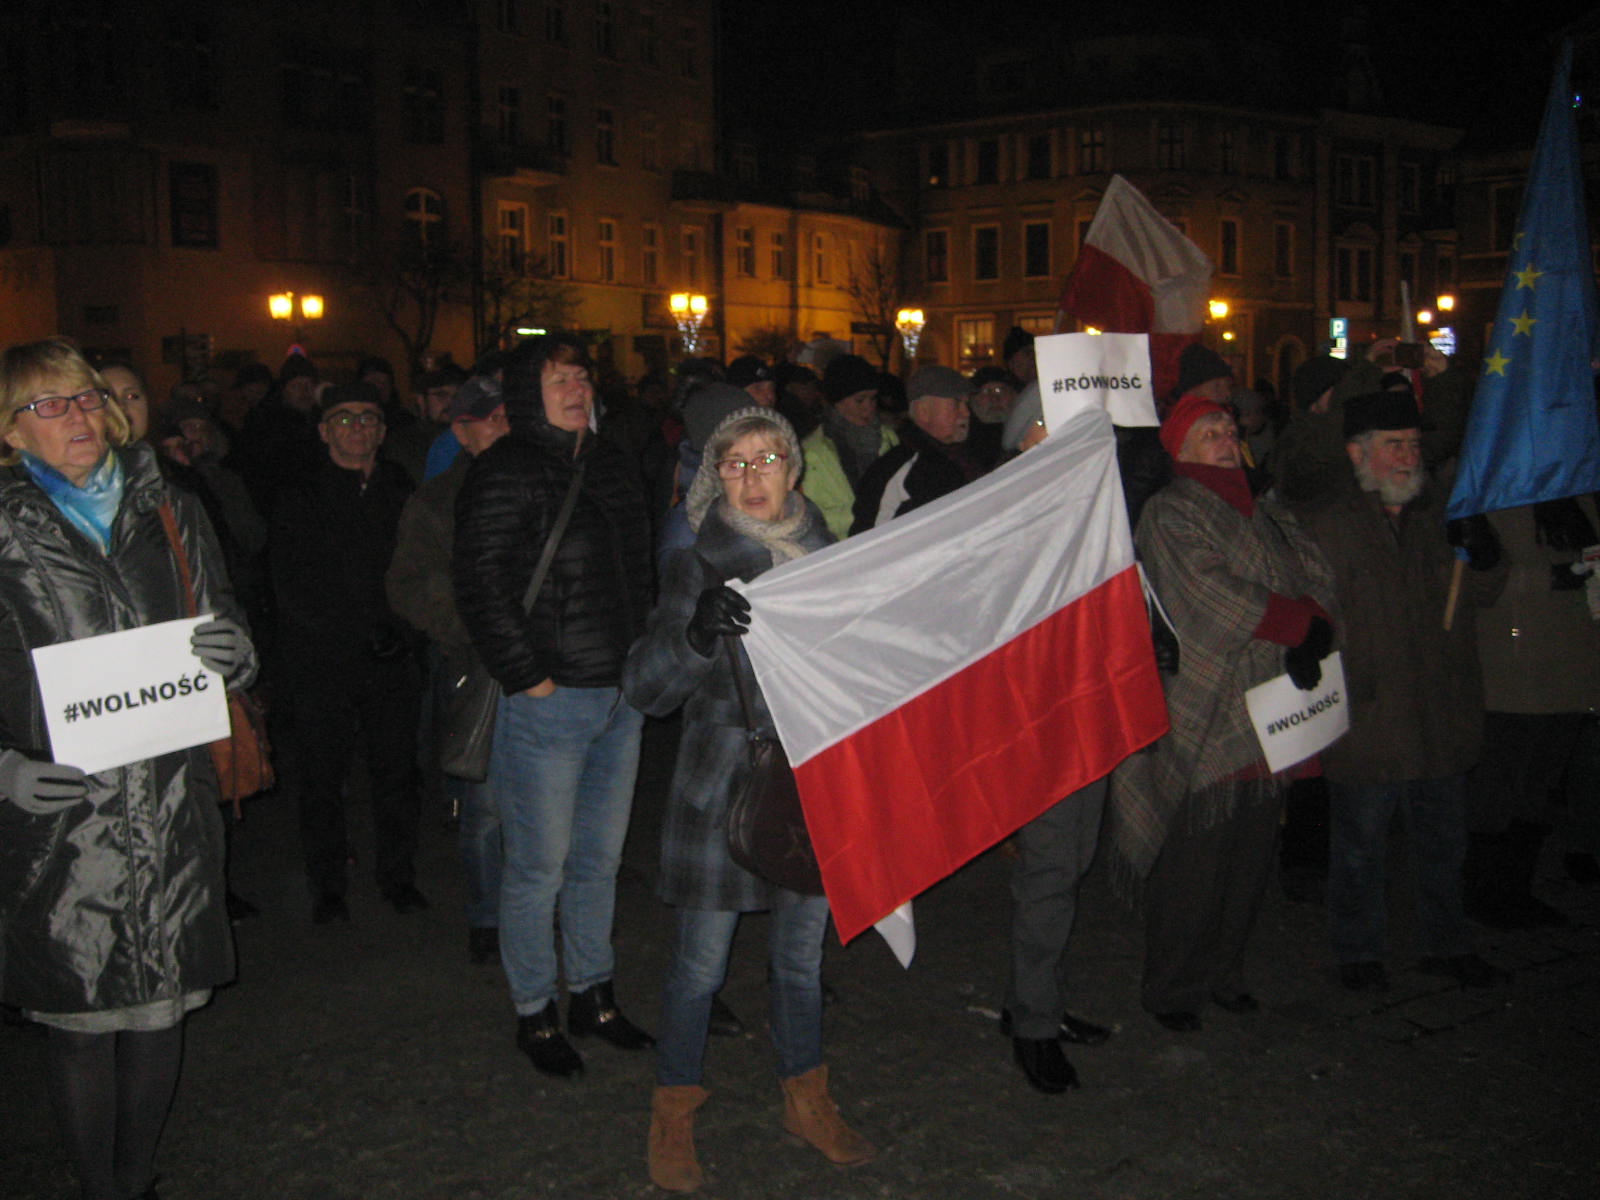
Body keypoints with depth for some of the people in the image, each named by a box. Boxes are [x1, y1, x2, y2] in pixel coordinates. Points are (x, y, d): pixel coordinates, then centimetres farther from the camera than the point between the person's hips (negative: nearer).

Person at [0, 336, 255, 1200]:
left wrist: (230, 652, -6)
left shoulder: (166, 512, 10)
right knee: (79, 1023, 5)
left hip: (170, 806, 3)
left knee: (159, 1009, 10)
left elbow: (221, 629, 17)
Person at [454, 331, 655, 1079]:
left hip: (620, 695, 7)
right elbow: (481, 587, -15)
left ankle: (593, 996, 31)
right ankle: (533, 1013, 19)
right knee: (538, 865, 3)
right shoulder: (506, 475, -11)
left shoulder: (610, 464, 12)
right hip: (548, 701, -7)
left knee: (601, 856, 16)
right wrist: (529, 677, -15)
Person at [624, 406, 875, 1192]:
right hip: (723, 792, -4)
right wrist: (696, 632, -31)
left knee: (802, 957, 17)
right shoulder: (699, 569, -7)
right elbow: (645, 687, -15)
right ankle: (673, 1117, 24)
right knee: (699, 965, 5)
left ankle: (806, 1101, 36)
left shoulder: (828, 558, 4)